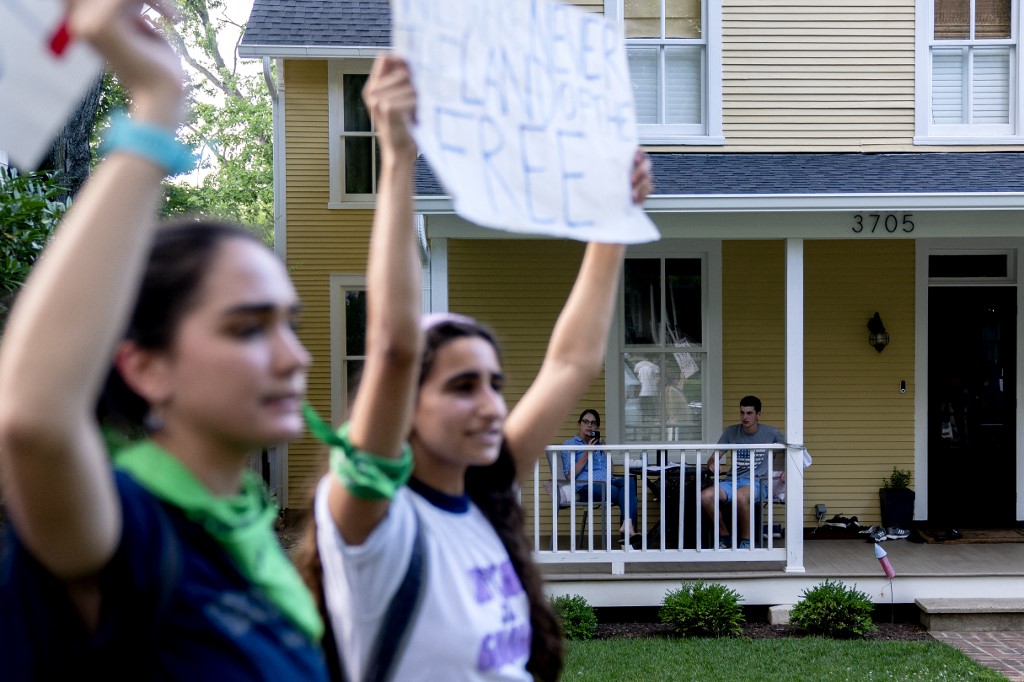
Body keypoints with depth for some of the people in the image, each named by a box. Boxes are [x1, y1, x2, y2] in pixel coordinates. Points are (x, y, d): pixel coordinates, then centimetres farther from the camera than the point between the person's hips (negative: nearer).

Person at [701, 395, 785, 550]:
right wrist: (713, 464, -15)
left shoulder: (770, 433, 7)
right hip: (733, 480, 3)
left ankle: (746, 541, -19)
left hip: (758, 483, -3)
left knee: (740, 496, -41)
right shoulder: (731, 432, 12)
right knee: (705, 496, -29)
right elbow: (713, 458, 10)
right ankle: (724, 537, -7)